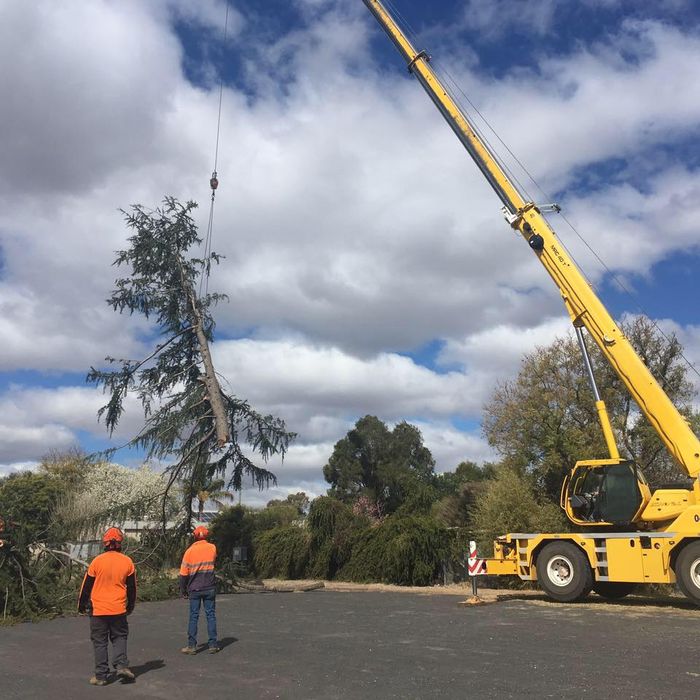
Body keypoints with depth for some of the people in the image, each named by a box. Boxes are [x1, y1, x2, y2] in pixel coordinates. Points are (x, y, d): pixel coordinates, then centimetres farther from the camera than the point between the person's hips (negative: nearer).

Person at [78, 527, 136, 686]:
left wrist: (81, 605, 14)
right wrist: (130, 606, 21)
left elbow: (86, 585, -1)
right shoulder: (127, 562, -3)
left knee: (100, 641, 8)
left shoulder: (97, 561, -9)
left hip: (98, 609, -1)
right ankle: (121, 665, 1)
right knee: (119, 637, 16)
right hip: (119, 609, 1)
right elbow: (132, 587, 7)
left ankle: (101, 675, 10)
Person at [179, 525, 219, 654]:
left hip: (195, 589, -1)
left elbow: (183, 573, -3)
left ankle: (191, 645, 8)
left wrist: (183, 590, 6)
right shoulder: (212, 548, -1)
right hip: (210, 588, 1)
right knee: (211, 615, 7)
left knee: (193, 617, 6)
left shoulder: (190, 550, -5)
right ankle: (213, 645, 8)